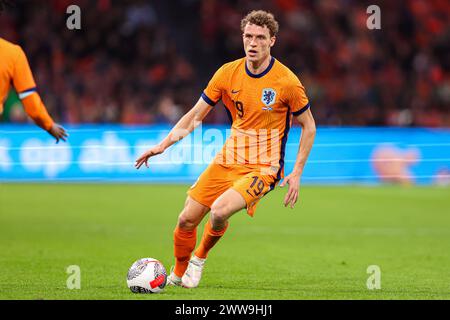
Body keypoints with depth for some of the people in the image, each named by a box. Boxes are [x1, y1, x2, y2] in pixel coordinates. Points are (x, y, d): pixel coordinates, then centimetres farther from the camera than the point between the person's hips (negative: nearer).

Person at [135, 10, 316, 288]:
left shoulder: (287, 82, -13)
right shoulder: (228, 73, -2)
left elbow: (308, 126, -1)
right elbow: (196, 116, 6)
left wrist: (296, 174, -7)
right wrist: (163, 145, -4)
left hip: (263, 169, -4)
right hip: (227, 161, 5)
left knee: (219, 211, -28)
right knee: (187, 220, -1)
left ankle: (199, 258, 3)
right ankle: (179, 273, 26)